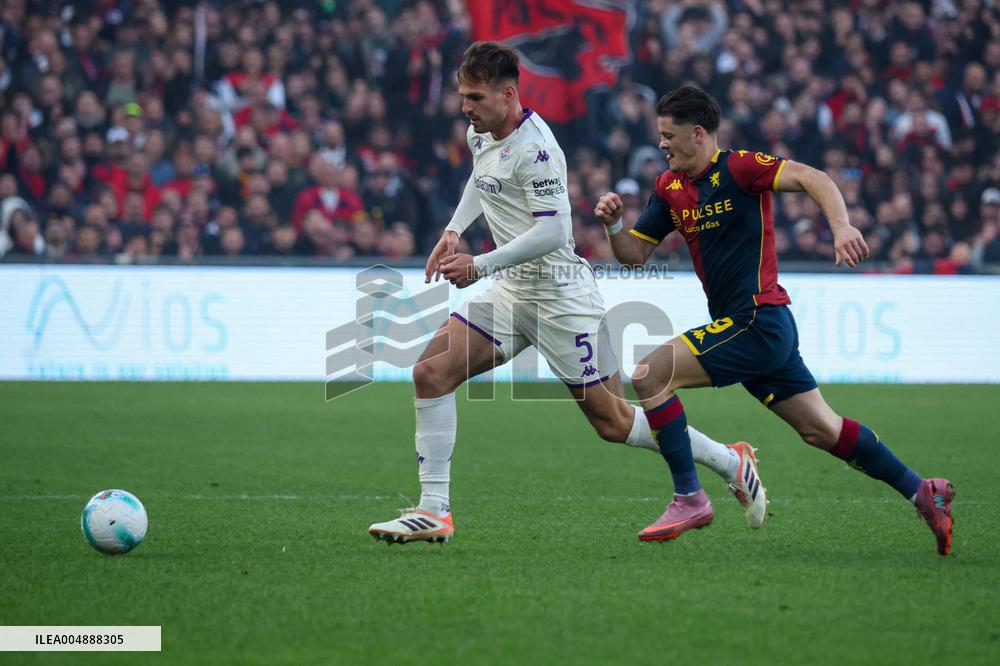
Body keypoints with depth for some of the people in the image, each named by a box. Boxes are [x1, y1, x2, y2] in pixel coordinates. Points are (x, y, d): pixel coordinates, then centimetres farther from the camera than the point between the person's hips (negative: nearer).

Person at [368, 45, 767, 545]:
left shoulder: (533, 147, -22)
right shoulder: (480, 133, 6)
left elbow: (552, 230, -26)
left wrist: (480, 267, -26)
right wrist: (453, 231, 15)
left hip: (559, 293, -9)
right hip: (513, 292, 9)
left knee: (612, 421, -1)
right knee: (430, 373, -6)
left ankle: (732, 463, 17)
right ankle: (433, 513, -4)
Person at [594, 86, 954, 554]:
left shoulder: (738, 167, -10)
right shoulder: (670, 187, 13)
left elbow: (812, 178, -22)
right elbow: (634, 254, 16)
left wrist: (842, 226, -38)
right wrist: (613, 222, -4)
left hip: (758, 320, -9)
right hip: (745, 327, 9)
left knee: (650, 374, -15)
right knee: (822, 430, 12)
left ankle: (689, 498, -11)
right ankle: (921, 492, 20)